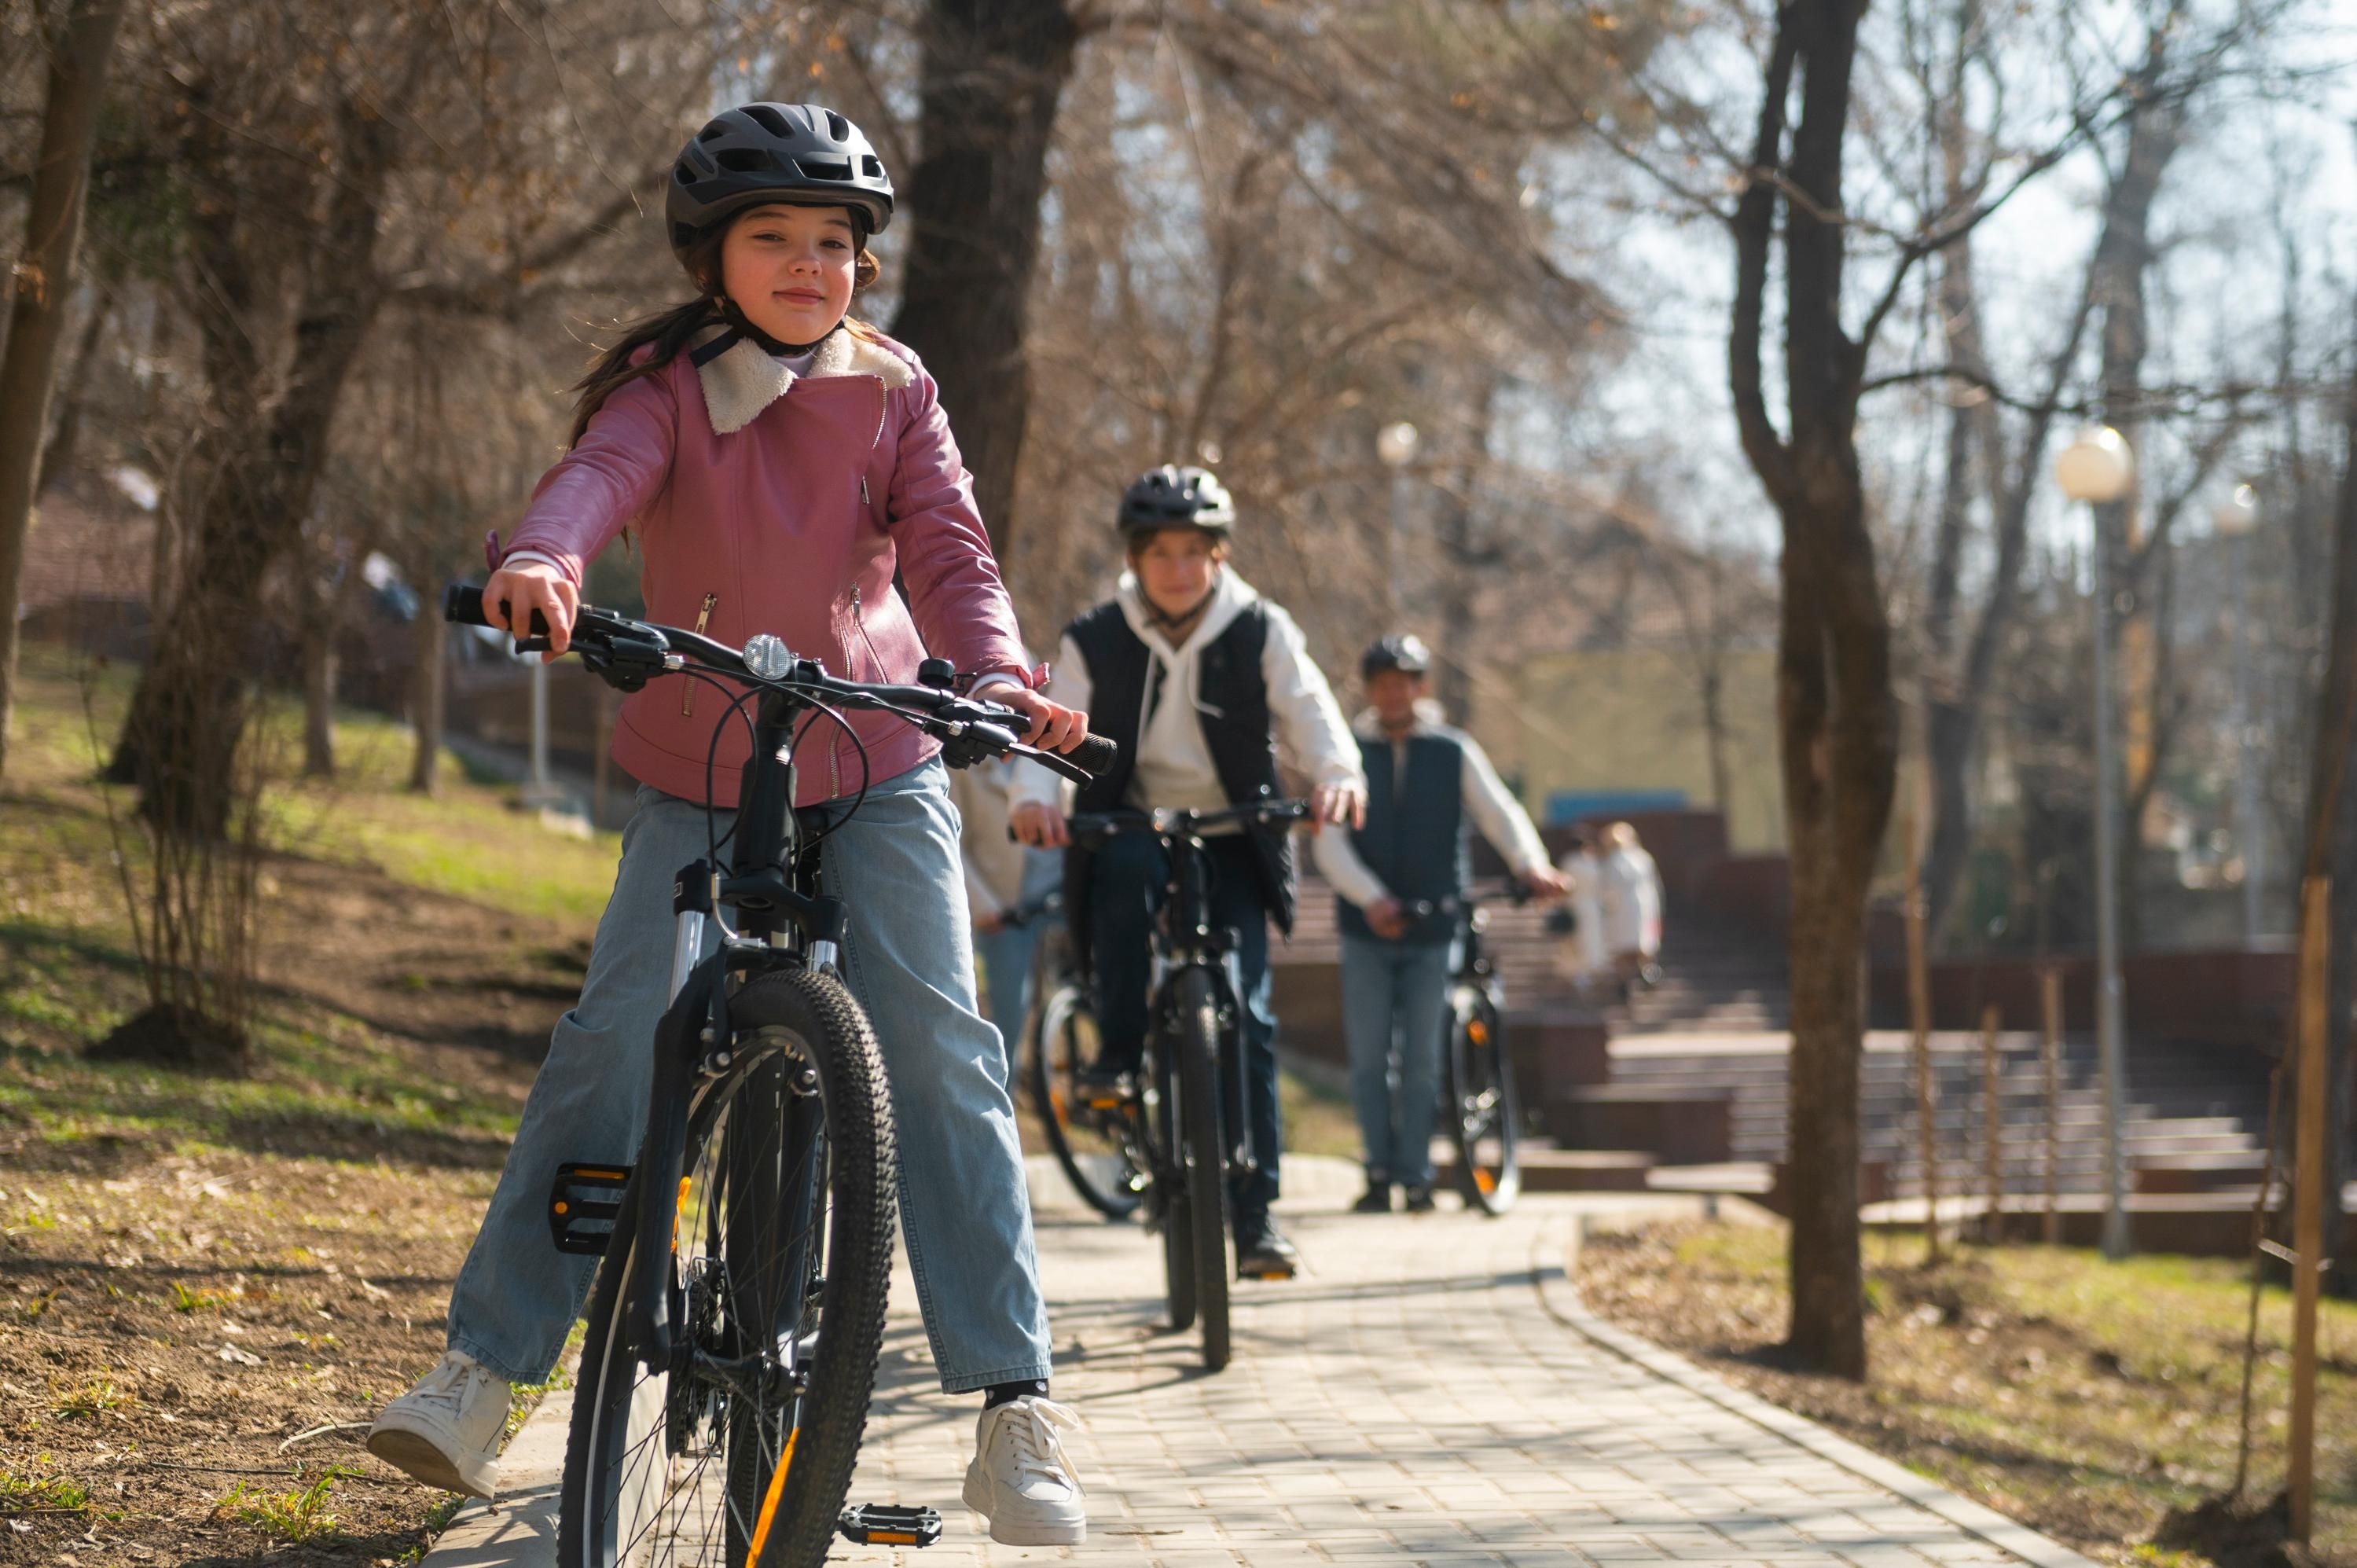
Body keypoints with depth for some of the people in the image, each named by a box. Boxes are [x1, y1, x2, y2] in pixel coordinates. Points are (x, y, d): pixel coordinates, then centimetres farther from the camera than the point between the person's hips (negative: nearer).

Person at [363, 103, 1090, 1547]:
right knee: (610, 1048, -10)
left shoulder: (893, 393, 2)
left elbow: (948, 547, -9)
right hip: (699, 778, 0)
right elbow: (600, 476, -24)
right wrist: (544, 560, -47)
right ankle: (483, 1374, 0)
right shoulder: (668, 391, -3)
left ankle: (1016, 1411, -9)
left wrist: (996, 675, -30)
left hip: (877, 773, 1)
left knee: (943, 1058, -10)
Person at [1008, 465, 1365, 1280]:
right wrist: (1037, 796, -33)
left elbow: (1308, 710, -13)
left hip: (1232, 842, 0)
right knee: (1127, 870, -38)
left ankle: (1254, 1212, -6)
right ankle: (1118, 1050, -23)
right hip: (1133, 827, 0)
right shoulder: (1095, 641, -1)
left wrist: (1337, 772, -36)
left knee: (1246, 1013, -11)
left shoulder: (1261, 633, 0)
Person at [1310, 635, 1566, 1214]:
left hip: (1434, 929, 0)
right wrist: (1370, 897, -23)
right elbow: (1329, 841, -6)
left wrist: (1530, 863, -26)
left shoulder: (1455, 752, 6)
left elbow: (1499, 812, -5)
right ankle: (1379, 1171, 7)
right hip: (1367, 929, 0)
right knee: (1369, 1057, -2)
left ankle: (1415, 1176, 8)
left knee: (1421, 1059, 1)